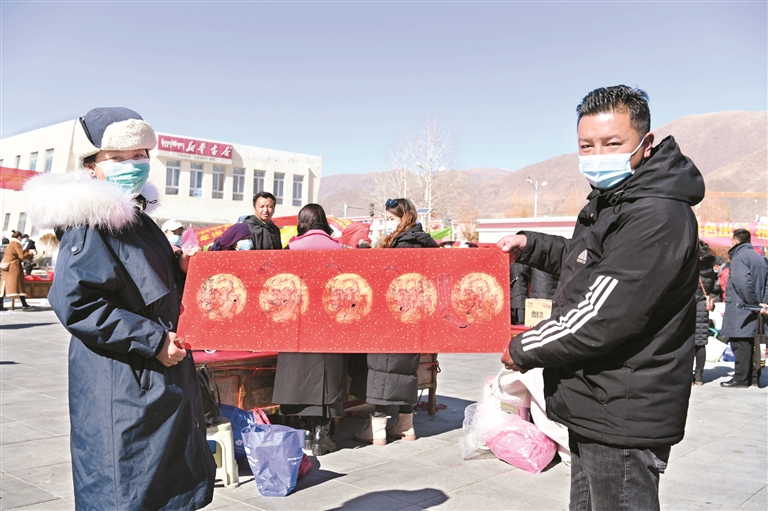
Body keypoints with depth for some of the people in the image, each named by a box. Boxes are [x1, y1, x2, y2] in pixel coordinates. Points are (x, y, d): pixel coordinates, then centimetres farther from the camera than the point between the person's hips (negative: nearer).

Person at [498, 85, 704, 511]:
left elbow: (602, 317, -27)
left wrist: (523, 350, -13)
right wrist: (531, 247, 13)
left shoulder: (657, 217, -23)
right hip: (595, 411, 10)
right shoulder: (608, 202, 11)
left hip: (621, 421, -10)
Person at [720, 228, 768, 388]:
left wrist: (751, 302, -17)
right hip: (753, 311, 9)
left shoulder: (739, 257, -12)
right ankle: (753, 377, 20)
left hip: (740, 310, -9)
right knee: (750, 343, 15)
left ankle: (740, 379, -3)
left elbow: (742, 282, -25)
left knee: (740, 344, -6)